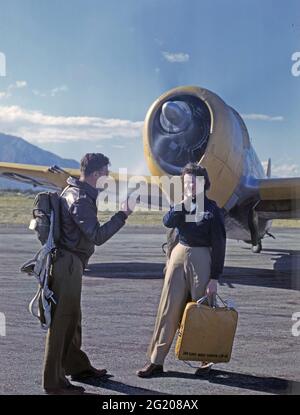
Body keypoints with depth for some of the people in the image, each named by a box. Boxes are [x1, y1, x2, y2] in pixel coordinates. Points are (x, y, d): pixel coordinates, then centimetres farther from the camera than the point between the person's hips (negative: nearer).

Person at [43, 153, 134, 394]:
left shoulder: (73, 191, 13)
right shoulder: (81, 200, -19)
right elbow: (97, 236, -21)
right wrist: (122, 215, -16)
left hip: (69, 262, 11)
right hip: (67, 264, -11)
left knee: (72, 317, 21)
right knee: (62, 321, -5)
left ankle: (77, 366, 36)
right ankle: (54, 382, 2)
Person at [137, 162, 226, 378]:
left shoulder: (212, 209, -4)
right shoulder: (180, 205, 8)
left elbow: (219, 246, -5)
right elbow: (168, 222, -12)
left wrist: (215, 278, -9)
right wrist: (184, 205, -23)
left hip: (202, 259, -3)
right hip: (179, 255, 3)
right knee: (168, 308, 1)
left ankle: (206, 359, 23)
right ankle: (156, 361, 5)